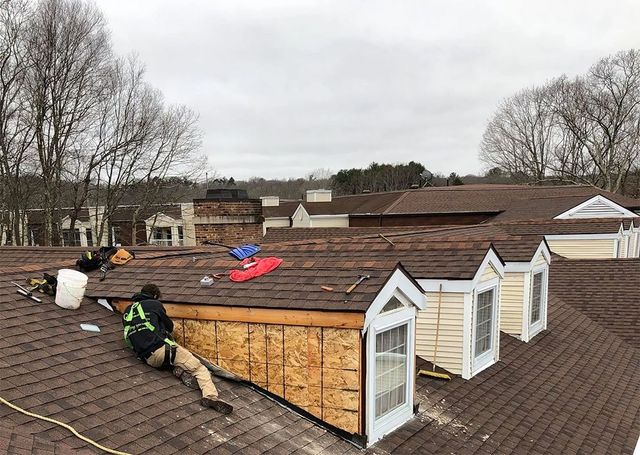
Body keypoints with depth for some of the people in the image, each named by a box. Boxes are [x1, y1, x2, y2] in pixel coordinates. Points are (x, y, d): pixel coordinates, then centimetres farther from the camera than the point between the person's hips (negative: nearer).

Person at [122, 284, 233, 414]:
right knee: (200, 369, -7)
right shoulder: (154, 304, 9)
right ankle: (210, 396, -30)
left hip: (148, 358, 6)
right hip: (162, 348, -6)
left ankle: (179, 370, -4)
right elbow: (169, 326, 19)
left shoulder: (127, 312, 23)